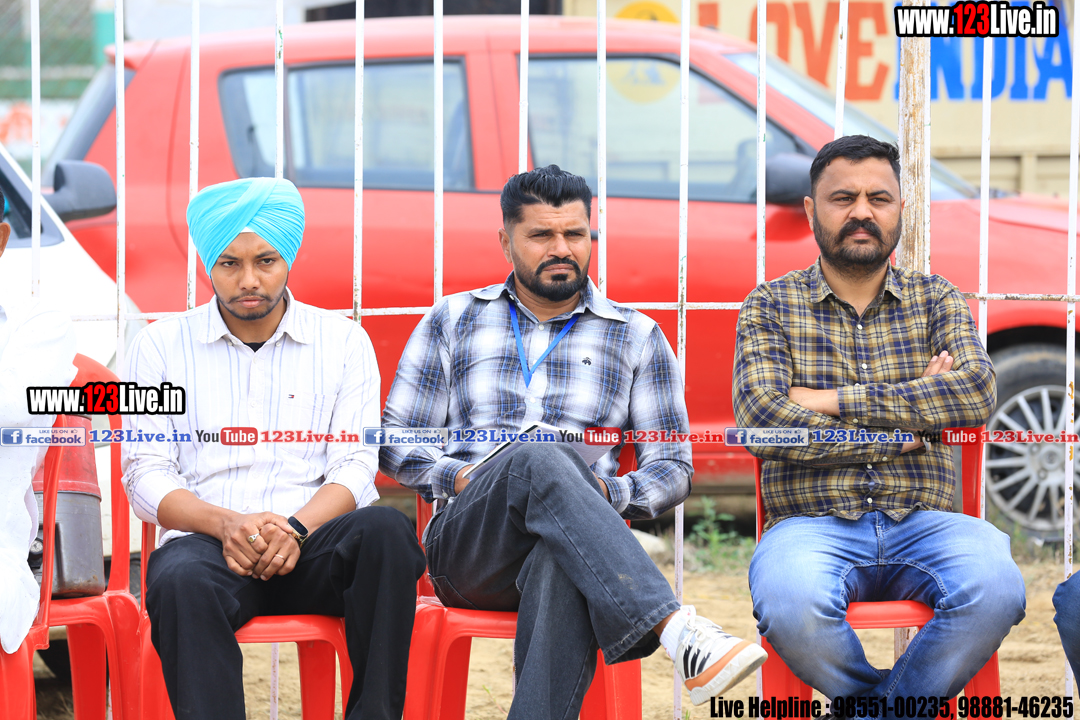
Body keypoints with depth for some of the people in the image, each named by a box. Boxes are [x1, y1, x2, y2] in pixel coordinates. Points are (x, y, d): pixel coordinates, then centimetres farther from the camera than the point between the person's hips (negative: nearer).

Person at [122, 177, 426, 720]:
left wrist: (295, 528, -16)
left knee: (386, 529, -32)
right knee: (181, 582, -37)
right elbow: (146, 476, 5)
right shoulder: (160, 348, 12)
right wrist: (225, 523, -15)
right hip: (206, 539, -1)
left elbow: (355, 469, 6)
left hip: (311, 539, 1)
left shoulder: (343, 342, 14)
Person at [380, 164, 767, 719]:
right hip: (464, 546, 0)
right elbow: (396, 442, 17)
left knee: (560, 566, -42)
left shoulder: (637, 337, 17)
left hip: (565, 545, 0)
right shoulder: (451, 322, 19)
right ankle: (677, 632, -53)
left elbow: (673, 469, 15)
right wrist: (459, 478, -5)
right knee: (542, 460, -37)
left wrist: (605, 494, -7)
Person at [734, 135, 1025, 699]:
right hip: (813, 522, -1)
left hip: (923, 523, 1)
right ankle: (913, 701, -6)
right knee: (792, 606, -36)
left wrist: (834, 401, -8)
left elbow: (978, 389, -5)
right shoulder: (771, 306, 10)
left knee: (997, 589, -32)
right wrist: (902, 433, -5)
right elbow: (761, 419, -6)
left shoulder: (935, 299, 15)